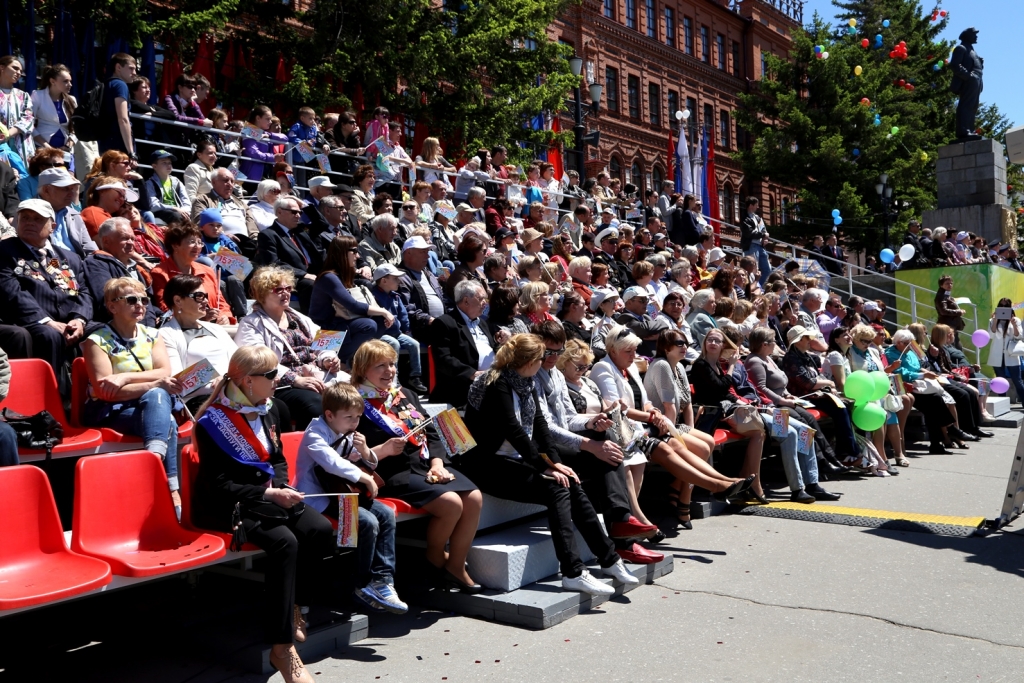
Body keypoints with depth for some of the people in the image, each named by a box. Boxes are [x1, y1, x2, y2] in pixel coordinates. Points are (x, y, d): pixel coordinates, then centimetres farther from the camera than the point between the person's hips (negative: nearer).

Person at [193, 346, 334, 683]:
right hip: (228, 506, -7)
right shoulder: (213, 421, -14)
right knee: (285, 542, -31)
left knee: (321, 530, -18)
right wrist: (267, 493, -24)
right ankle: (282, 647, -24)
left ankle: (292, 604, 2)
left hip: (267, 497, 7)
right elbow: (219, 484, -16)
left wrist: (280, 486, -4)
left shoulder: (268, 409, 9)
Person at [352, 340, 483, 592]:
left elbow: (432, 433, 15)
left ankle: (455, 565, -2)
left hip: (427, 463, 7)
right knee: (451, 503, -26)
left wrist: (437, 463, 0)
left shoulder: (405, 395, 19)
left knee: (474, 498, -16)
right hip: (395, 473, -7)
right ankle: (435, 560, 2)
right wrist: (383, 450, -22)